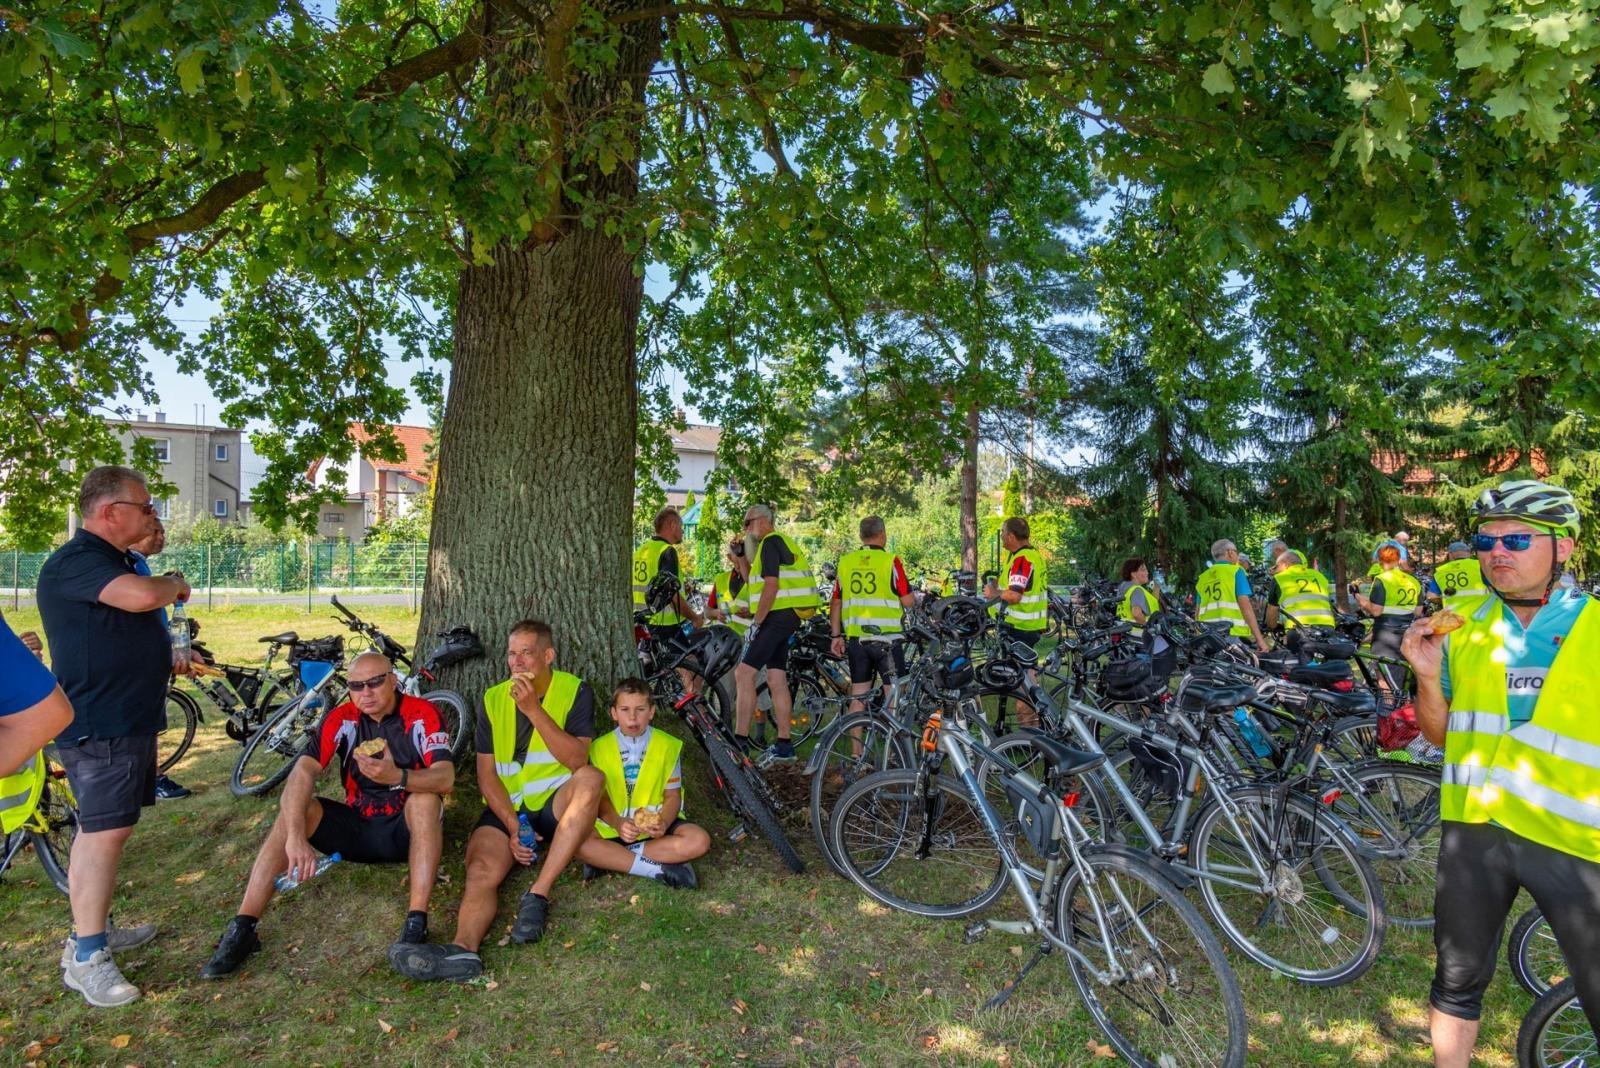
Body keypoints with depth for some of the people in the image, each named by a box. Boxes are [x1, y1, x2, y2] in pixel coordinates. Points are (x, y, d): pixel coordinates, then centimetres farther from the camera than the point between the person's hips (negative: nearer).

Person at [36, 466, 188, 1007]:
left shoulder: (115, 561, 17)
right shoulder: (74, 561, -16)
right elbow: (141, 595, -33)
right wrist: (174, 583, -13)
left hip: (128, 718, 10)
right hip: (100, 724, -10)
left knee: (101, 828, 16)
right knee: (105, 830, -10)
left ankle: (95, 930, 26)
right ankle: (86, 958, -3)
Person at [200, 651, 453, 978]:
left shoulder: (422, 715, -15)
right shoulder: (341, 719, -7)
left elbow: (445, 778, -28)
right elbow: (303, 771, -21)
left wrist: (397, 777, -49)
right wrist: (295, 836, -36)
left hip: (407, 830, -3)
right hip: (355, 826, 3)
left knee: (426, 799, -34)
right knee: (294, 811, -19)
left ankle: (417, 923, -36)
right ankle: (242, 929, -19)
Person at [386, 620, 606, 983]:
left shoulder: (576, 691, -2)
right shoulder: (494, 699, 6)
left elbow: (577, 759, -15)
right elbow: (487, 774, 2)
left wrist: (533, 709, -23)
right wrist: (513, 825, -13)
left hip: (556, 804, -2)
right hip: (507, 809, 2)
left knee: (591, 778, -33)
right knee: (482, 869, -27)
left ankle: (538, 895, -33)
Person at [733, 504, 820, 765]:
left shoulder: (771, 542, -9)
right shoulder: (782, 542, 24)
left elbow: (771, 586, -19)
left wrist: (756, 622, -18)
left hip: (778, 616, -11)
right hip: (787, 617, 11)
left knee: (744, 673, -14)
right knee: (776, 680, 11)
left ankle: (740, 741, -15)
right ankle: (784, 746, 15)